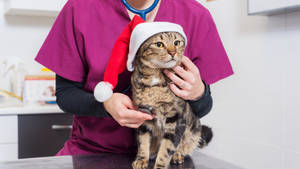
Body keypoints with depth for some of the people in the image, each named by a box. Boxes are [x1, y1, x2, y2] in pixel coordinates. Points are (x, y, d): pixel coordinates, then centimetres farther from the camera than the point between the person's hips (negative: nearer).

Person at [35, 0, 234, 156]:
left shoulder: (196, 16, -7)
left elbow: (199, 110, 1)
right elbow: (64, 93, -5)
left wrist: (198, 94, -22)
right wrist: (105, 103, -24)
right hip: (90, 148, -1)